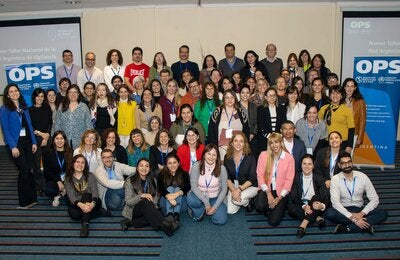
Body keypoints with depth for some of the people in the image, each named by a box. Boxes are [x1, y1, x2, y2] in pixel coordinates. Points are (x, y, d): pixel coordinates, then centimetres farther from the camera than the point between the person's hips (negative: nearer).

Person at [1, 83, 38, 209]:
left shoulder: (24, 107, 13)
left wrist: (34, 142, 7)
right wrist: (13, 146, -15)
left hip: (27, 141, 5)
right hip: (15, 143, -5)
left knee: (29, 170, 5)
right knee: (24, 171, -5)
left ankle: (32, 198, 15)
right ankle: (24, 201, 7)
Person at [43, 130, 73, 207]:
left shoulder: (70, 152, 5)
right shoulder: (48, 153, 4)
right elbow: (47, 171, 1)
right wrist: (58, 181, -13)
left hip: (67, 180, 1)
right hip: (53, 180, 0)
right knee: (49, 191, -33)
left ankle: (59, 194, 1)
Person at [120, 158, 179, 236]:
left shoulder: (152, 181, 8)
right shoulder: (130, 181, -5)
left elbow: (155, 199, 9)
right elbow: (128, 202, -11)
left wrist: (153, 205, -14)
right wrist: (141, 196, -27)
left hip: (146, 211, 4)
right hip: (133, 210, -4)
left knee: (158, 213, -31)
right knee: (145, 201, -36)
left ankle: (129, 223, -28)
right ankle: (164, 224, -50)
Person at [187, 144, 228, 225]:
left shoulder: (221, 168, -11)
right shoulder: (196, 166, -14)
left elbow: (224, 189, -7)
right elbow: (194, 187, -14)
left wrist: (215, 207, -14)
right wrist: (206, 202, -21)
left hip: (215, 198, 1)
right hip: (200, 196, -1)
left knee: (221, 221, -19)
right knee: (191, 200, -35)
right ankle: (198, 213, 2)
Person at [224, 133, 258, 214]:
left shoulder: (250, 157, -14)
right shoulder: (227, 157, -5)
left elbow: (252, 178, -15)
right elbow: (227, 177, -5)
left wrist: (239, 189, -26)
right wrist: (233, 190, -22)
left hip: (250, 186, -3)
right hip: (233, 186, 4)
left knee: (237, 200, -31)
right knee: (230, 211, -10)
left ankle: (249, 201, 4)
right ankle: (244, 201, 21)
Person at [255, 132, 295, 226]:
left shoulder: (289, 158, -7)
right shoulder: (263, 155, -5)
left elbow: (289, 179, -5)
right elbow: (260, 175, -5)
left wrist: (279, 198, -11)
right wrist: (268, 194, -13)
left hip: (281, 191, -1)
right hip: (266, 189, 1)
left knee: (274, 221, -12)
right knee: (260, 207, -30)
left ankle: (279, 207, 22)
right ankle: (268, 209, 8)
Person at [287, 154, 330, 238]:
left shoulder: (318, 179, -1)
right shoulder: (296, 178, 1)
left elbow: (326, 198, -11)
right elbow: (294, 197, -6)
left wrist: (322, 205, -36)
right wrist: (304, 206, -27)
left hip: (315, 207, -1)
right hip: (300, 207, 1)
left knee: (316, 197, -32)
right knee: (290, 207, -30)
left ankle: (303, 226, -40)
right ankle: (318, 218, -26)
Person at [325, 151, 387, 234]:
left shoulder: (363, 177, -3)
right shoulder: (335, 179, -10)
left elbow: (374, 199, -5)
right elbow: (335, 202, -19)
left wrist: (362, 213, -20)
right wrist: (352, 218, -29)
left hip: (360, 210, 3)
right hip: (344, 211, -2)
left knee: (383, 213, -23)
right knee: (329, 213, -34)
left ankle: (346, 228, -31)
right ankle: (367, 225, -25)